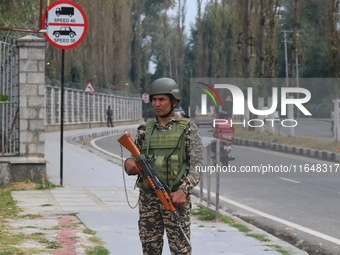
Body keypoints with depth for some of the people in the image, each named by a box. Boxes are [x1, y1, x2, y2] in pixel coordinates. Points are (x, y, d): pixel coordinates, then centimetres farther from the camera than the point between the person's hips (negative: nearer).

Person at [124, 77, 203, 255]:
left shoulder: (188, 129, -2)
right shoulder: (145, 130, 11)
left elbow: (197, 165, -9)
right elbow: (134, 163, 14)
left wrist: (183, 190, -24)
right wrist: (129, 164, -12)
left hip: (175, 198, -4)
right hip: (148, 198, 4)